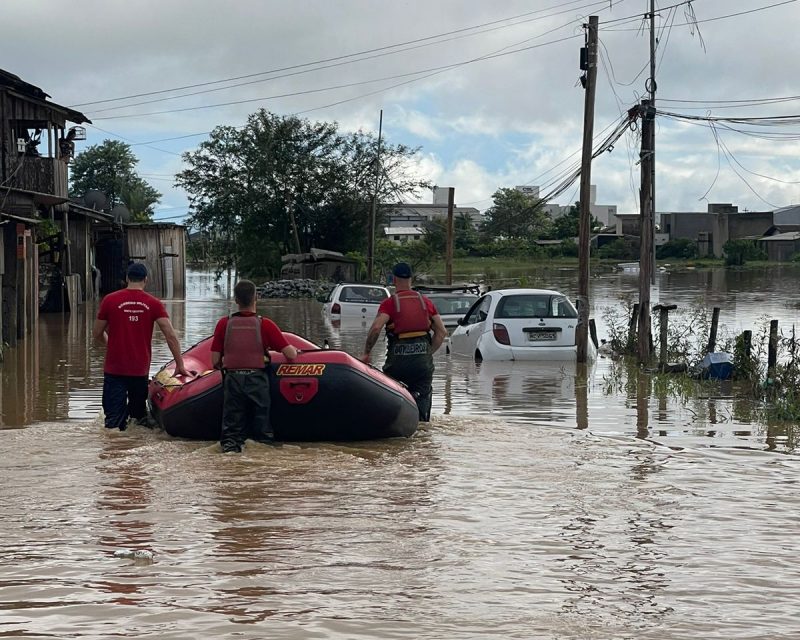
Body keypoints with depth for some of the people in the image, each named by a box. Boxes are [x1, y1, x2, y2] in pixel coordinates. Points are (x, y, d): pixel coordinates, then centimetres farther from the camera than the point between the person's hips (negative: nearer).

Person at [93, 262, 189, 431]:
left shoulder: (110, 300, -3)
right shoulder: (153, 304, -1)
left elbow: (97, 334, 6)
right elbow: (171, 336, -5)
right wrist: (179, 364, 3)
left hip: (114, 369, -1)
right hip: (140, 370, 1)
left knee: (114, 417, -5)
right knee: (138, 409, 22)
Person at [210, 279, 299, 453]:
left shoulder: (224, 323, 1)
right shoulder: (265, 324, -3)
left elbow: (215, 362, 1)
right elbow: (291, 354, -4)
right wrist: (295, 351, 19)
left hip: (232, 380, 1)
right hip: (257, 380, -1)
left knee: (231, 426, 12)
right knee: (262, 427, 11)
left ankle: (230, 442, -10)